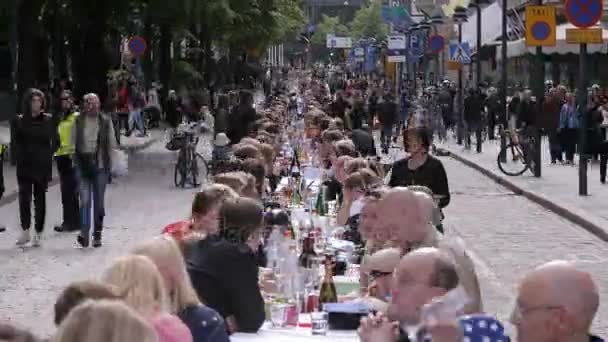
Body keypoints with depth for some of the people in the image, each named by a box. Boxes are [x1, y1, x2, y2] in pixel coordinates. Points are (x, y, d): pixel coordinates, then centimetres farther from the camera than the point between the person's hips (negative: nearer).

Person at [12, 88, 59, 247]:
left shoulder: (48, 120, 3)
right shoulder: (19, 120, 3)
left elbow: (55, 141, 6)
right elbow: (15, 143, 4)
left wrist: (48, 155, -2)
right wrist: (22, 156, -7)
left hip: (43, 166, 0)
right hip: (24, 166, 0)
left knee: (40, 198, 3)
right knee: (24, 197, -6)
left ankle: (38, 233, 9)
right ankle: (25, 231, 3)